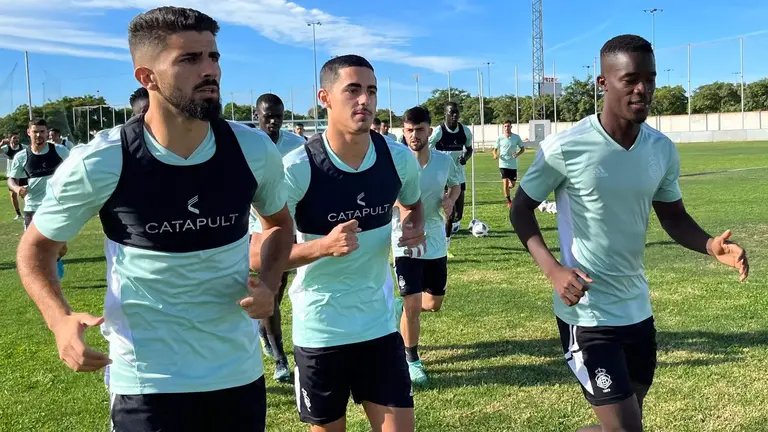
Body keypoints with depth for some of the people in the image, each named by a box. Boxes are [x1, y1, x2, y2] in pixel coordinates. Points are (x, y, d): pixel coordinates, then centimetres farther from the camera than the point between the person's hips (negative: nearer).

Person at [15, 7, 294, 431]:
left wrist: (269, 284, -7)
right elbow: (35, 246, 0)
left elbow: (280, 222, 12)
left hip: (240, 373, 3)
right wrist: (60, 321, -18)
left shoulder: (254, 151, -8)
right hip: (146, 382, -3)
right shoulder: (98, 164, -16)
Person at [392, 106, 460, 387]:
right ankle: (411, 361, 14)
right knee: (413, 306, -7)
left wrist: (450, 201, -6)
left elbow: (455, 185, 15)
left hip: (436, 243, 4)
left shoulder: (444, 161, -4)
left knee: (433, 304, 14)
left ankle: (404, 310, 47)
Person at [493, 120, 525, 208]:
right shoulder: (500, 138, -3)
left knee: (512, 185, 8)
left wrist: (517, 154, -13)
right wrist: (495, 155, -16)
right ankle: (508, 201, 0)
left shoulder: (516, 137, -1)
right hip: (503, 164, -2)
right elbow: (495, 149, 7)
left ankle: (506, 187, 45)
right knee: (505, 182, -14)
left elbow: (522, 148, 7)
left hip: (513, 164, 2)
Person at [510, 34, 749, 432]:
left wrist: (711, 245, -11)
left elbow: (673, 217, 11)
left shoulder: (662, 150, -1)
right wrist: (553, 270, -22)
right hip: (587, 314, -6)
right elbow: (520, 210, -6)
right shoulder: (565, 148, -17)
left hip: (638, 310, 7)